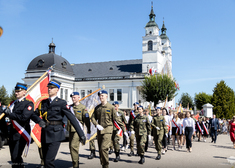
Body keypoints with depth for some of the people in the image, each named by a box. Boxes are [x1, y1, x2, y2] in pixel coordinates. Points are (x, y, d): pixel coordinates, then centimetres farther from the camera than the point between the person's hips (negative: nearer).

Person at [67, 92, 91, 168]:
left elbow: (87, 120, -5)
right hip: (70, 130, 6)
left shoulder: (83, 108, -5)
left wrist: (88, 132, -6)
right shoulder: (70, 107, 11)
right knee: (71, 147, 11)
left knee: (74, 146, -16)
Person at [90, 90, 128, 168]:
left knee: (103, 148, -16)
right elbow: (93, 117, 10)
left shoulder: (111, 107, -5)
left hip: (107, 130, -5)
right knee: (100, 149, 10)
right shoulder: (97, 107, 10)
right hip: (99, 131, 5)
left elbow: (117, 119, -3)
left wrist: (124, 130, -4)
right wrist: (97, 125, -10)